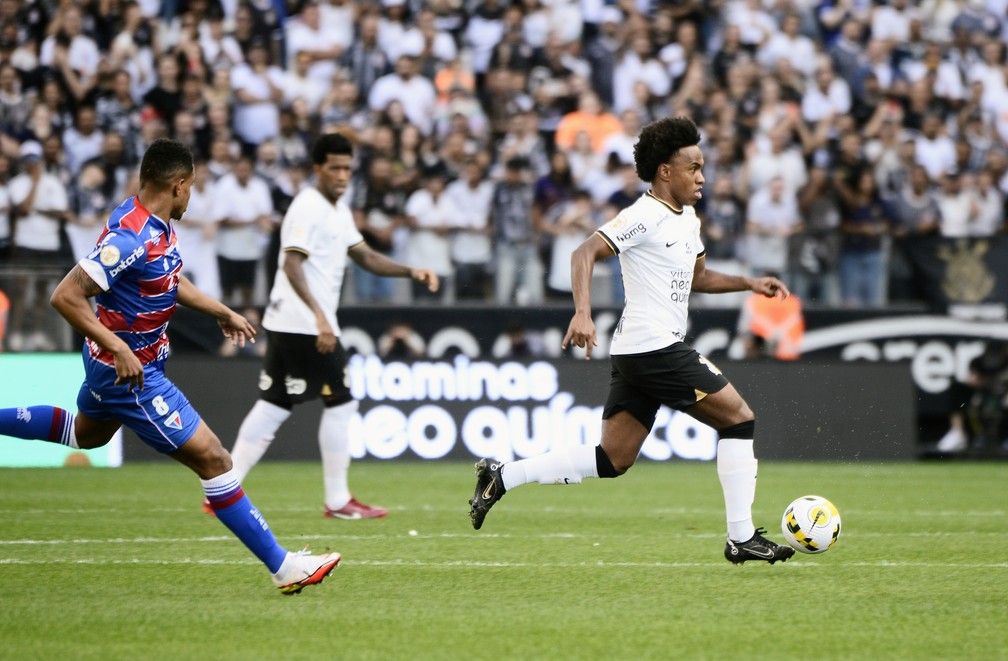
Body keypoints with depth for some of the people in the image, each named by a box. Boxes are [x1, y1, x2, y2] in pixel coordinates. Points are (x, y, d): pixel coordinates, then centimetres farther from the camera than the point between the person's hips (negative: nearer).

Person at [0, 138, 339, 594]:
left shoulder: (157, 226, 0)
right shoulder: (131, 238, -31)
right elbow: (66, 297, -32)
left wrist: (221, 312, 23)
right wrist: (117, 347, -33)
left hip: (110, 367, 10)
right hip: (130, 372, -10)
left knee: (88, 434, 37)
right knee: (212, 458, -8)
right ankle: (282, 566, -5)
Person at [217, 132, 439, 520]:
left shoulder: (339, 210, 18)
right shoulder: (309, 207, -13)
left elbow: (365, 256, 20)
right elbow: (292, 265, -23)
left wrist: (411, 272, 6)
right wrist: (319, 315, -33)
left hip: (284, 326, 10)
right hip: (306, 325, -10)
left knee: (273, 407, 8)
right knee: (340, 403, -1)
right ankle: (338, 501, 5)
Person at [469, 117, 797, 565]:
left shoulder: (687, 218, 18)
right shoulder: (645, 216, -12)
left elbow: (697, 277, 32)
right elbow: (585, 253, -19)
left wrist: (749, 284, 19)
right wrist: (583, 313, -32)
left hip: (634, 355, 10)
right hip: (653, 347, -10)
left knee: (612, 461, 10)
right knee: (739, 418, -6)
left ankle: (501, 477, 11)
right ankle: (742, 538, -2)